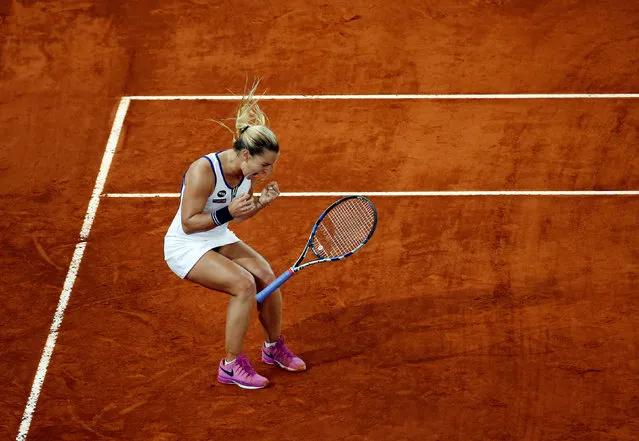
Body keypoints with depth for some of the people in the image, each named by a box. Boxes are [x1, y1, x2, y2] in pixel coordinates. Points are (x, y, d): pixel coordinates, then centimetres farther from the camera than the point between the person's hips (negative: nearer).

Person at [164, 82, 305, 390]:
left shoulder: (246, 172, -6)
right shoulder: (203, 171, -30)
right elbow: (188, 223, -25)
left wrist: (261, 202, -12)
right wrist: (227, 213, -36)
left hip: (219, 239, 7)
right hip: (185, 246, -7)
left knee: (266, 275, -10)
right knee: (244, 284, -25)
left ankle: (274, 347, 15)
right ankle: (232, 366, -11)